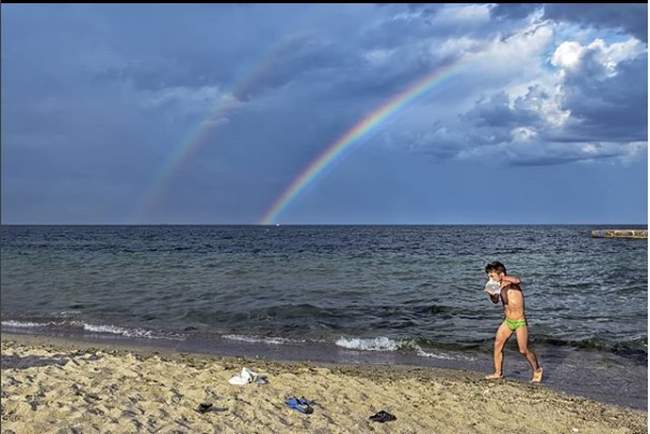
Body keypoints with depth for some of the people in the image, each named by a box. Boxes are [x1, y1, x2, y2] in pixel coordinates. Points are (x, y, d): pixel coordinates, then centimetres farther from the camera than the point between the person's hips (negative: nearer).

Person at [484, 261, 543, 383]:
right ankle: (498, 373, 13)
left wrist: (503, 279, -30)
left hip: (520, 322, -6)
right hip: (507, 321, 6)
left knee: (523, 350, -3)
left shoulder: (512, 283, -18)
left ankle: (537, 370, 21)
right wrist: (491, 293, -11)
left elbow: (517, 280, -43)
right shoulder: (499, 286, -1)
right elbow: (495, 301, 10)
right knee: (497, 344, 1)